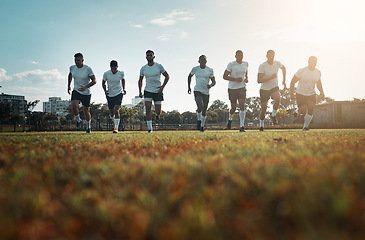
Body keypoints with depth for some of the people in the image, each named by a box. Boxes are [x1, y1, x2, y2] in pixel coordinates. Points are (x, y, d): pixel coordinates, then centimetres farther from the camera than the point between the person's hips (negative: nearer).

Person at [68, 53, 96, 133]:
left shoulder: (88, 69, -16)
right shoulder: (72, 67, -3)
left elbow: (94, 81, -16)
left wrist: (86, 87, -31)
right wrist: (69, 85, 16)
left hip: (86, 93, -2)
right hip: (76, 91, 2)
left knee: (86, 112, 7)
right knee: (73, 107, -25)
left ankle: (88, 126, 34)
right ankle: (78, 120, 4)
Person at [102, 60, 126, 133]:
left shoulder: (121, 73, -8)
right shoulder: (106, 74, -11)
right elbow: (103, 82, 6)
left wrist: (124, 89, 3)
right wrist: (105, 90, -11)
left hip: (119, 94, -1)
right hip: (110, 95, 2)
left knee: (116, 110, -19)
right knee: (112, 113, 11)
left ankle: (116, 128, -19)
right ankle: (114, 120, 46)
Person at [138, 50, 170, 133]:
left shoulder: (159, 66, -6)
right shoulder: (143, 68, 0)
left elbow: (167, 76, 2)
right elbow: (140, 80, 15)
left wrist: (163, 86, -11)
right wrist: (140, 92, 5)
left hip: (158, 91, -1)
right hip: (148, 91, 1)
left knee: (158, 112, 3)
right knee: (148, 108, -16)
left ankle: (157, 114, 42)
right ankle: (149, 128, -11)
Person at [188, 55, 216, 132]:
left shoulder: (210, 70, 0)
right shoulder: (195, 69, -1)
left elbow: (214, 82, 2)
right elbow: (189, 76, 17)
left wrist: (211, 85, -21)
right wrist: (189, 87, 11)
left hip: (206, 92, 2)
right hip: (197, 91, -2)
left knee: (204, 110, 10)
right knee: (200, 107, -25)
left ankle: (202, 126, 31)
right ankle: (199, 120, 3)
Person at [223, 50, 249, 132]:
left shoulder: (246, 64, 7)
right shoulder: (231, 64, -7)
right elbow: (224, 76, -9)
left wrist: (246, 79, 3)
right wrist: (235, 79, -20)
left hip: (242, 88, 2)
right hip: (232, 88, -2)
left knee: (242, 106, -14)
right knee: (233, 108, 5)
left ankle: (242, 126, -13)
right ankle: (230, 119, 39)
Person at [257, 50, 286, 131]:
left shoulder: (277, 63, -4)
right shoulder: (262, 66, -17)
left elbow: (283, 68, 21)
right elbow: (259, 80, -23)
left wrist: (284, 80, 18)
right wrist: (271, 77, -30)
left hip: (274, 88, 2)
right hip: (264, 89, -2)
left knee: (277, 98, -32)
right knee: (263, 110, 2)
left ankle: (273, 115, -8)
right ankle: (261, 125, 28)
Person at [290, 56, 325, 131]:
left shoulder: (318, 72, -3)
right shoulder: (301, 71, -18)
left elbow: (319, 83, 15)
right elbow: (292, 82, -12)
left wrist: (322, 92, -1)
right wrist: (291, 94, -17)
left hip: (311, 94, 3)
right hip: (301, 94, -3)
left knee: (311, 110, -15)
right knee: (303, 111, -11)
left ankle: (305, 126, 4)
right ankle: (297, 110, 28)